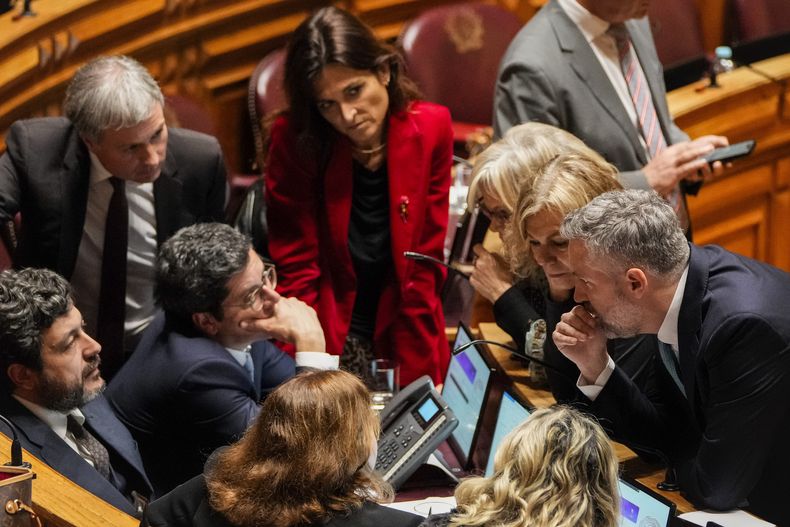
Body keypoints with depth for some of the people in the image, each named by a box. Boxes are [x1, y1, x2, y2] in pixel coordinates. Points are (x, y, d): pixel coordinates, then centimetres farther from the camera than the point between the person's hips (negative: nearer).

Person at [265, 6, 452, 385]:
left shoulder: (430, 129, -7)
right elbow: (297, 271, -8)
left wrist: (415, 373, -7)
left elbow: (426, 261, -3)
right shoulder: (295, 141, -13)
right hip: (327, 335, -2)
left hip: (406, 338, 2)